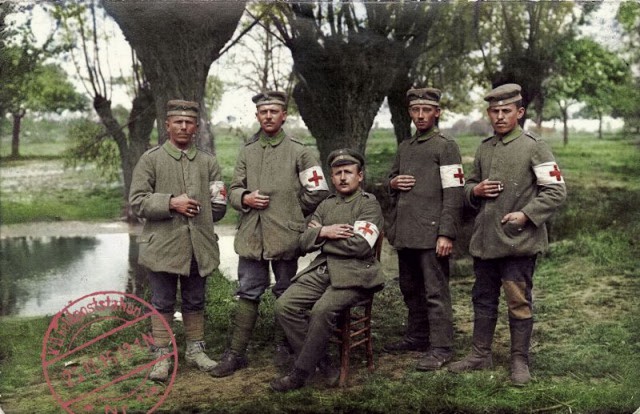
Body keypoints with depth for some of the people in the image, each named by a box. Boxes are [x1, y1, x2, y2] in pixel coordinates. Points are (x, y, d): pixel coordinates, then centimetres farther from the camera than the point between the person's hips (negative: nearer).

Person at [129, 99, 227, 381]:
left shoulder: (208, 162, 10)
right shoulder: (151, 159, 1)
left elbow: (219, 205, 14)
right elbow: (137, 200, -7)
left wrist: (199, 219, 4)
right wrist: (171, 203, -17)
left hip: (199, 246, 3)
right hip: (163, 246, -3)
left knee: (195, 302, 13)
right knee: (162, 304, 4)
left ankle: (196, 351, 26)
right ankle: (161, 357, 14)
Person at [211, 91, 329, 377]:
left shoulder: (298, 152, -1)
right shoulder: (247, 152, 10)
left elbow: (318, 191, 2)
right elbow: (233, 190, 12)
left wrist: (292, 213, 7)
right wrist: (245, 198, -9)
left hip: (286, 236, -2)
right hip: (251, 237, 3)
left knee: (286, 295, 10)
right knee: (248, 294, 6)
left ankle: (283, 347, 25)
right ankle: (236, 353, 12)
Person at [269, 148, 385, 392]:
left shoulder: (369, 205, 1)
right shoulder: (326, 206, 21)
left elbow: (360, 245, -13)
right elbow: (304, 242, 13)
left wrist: (321, 237, -2)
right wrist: (323, 232, -9)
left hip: (353, 274, -6)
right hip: (321, 271, 6)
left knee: (322, 310, -30)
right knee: (284, 306, -14)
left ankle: (301, 373, -14)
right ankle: (320, 362, -3)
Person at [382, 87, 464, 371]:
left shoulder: (446, 147, -5)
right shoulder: (404, 147, 17)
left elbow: (453, 194, -12)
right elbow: (392, 179, 29)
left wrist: (446, 234, -18)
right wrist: (393, 183, 3)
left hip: (431, 233, -8)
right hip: (405, 232, 8)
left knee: (435, 291, -4)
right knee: (410, 289, 17)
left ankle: (441, 348, 3)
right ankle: (417, 337, 30)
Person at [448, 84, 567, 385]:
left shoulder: (534, 147, -6)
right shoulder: (484, 149, 12)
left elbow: (556, 191, -8)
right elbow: (470, 185, 23)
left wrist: (526, 215, -18)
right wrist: (475, 191, 0)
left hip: (519, 240, -6)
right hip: (484, 239, 6)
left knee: (519, 301, 2)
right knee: (483, 299, 14)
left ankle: (520, 361, 15)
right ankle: (480, 355, 26)